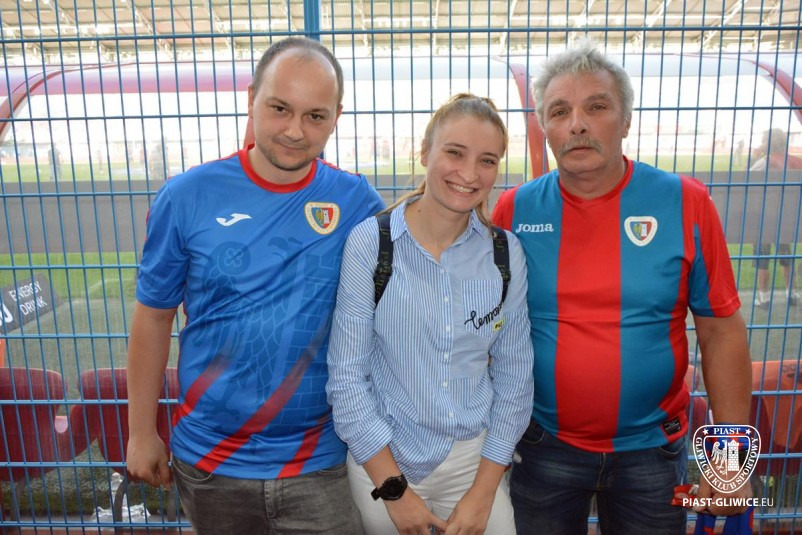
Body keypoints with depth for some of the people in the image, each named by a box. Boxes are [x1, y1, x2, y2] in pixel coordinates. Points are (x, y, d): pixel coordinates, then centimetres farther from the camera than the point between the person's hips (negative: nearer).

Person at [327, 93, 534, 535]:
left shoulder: (506, 251, -6)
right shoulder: (369, 243, -13)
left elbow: (514, 375, -1)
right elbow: (347, 376, -11)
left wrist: (484, 490, -3)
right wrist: (393, 487, -10)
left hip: (476, 456, 2)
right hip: (382, 460, -1)